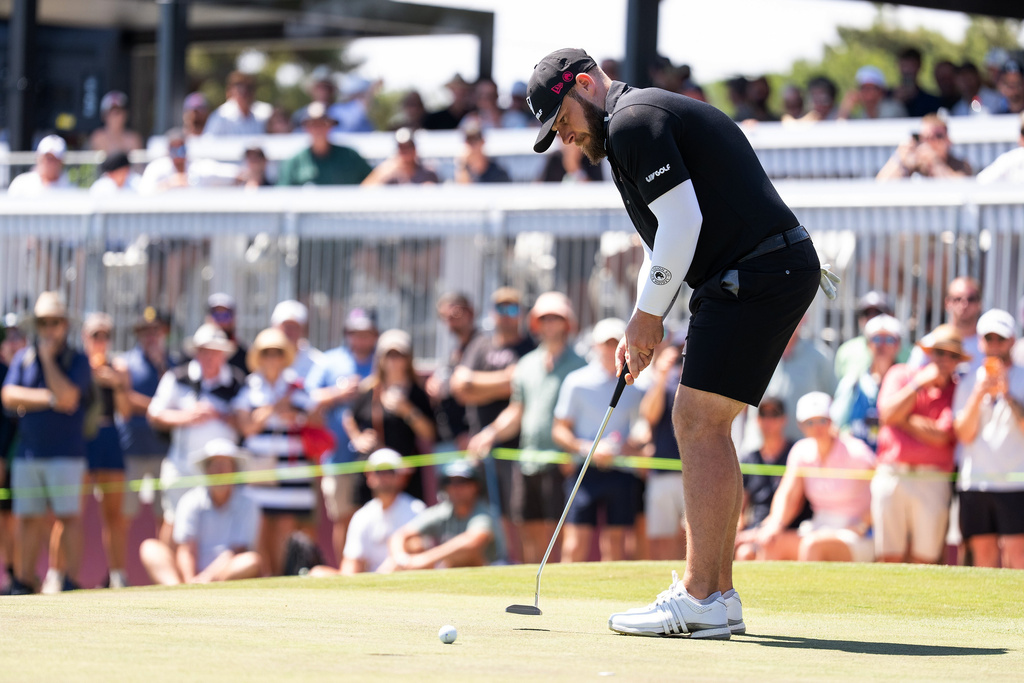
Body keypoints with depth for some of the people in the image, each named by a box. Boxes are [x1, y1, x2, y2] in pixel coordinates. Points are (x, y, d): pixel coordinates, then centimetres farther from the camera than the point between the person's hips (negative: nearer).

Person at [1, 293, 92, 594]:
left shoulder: (78, 360, 1)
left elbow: (68, 396, -15)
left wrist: (48, 357, -8)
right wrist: (50, 399, -11)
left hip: (65, 453, -4)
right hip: (27, 452, 4)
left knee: (69, 516, -7)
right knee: (29, 518, 5)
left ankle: (71, 580, -5)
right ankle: (25, 580, 11)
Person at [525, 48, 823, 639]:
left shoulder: (633, 121, -9)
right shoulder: (652, 117, 24)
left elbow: (683, 223, -17)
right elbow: (667, 238, 29)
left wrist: (648, 314, -7)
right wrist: (644, 327, 19)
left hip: (758, 274, -11)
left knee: (701, 421, -11)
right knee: (699, 425, 12)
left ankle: (701, 601, -13)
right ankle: (717, 594, 13)